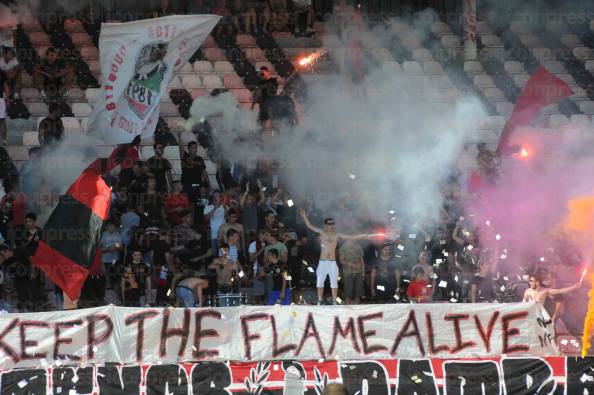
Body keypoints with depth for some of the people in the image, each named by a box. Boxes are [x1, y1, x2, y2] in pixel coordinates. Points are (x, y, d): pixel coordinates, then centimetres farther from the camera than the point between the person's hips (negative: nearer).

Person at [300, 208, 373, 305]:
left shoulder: (337, 235, 5)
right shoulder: (322, 233, 4)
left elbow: (351, 237, 7)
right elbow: (309, 226, 2)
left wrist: (364, 236, 4)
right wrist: (305, 217, -10)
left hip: (333, 262, 1)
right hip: (322, 262, -1)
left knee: (334, 283, 0)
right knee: (320, 282, 0)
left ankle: (334, 302, 6)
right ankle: (319, 302, 5)